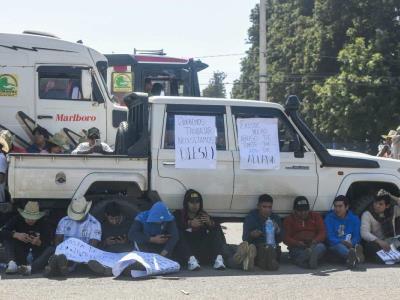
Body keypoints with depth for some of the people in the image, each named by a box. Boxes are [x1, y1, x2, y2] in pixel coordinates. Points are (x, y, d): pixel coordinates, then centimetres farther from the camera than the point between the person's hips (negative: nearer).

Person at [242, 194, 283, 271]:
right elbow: (245, 239, -5)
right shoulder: (251, 218, 4)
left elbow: (280, 239, 9)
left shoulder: (275, 218, 14)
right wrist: (252, 235, -28)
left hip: (273, 248, 3)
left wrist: (277, 230, -13)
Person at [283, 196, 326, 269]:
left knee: (321, 247, -35)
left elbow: (322, 233, 9)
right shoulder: (289, 219, 18)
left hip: (314, 245, 1)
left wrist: (315, 240, -15)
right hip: (297, 247, -1)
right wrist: (297, 243, -16)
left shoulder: (316, 216, 21)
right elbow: (286, 238, 6)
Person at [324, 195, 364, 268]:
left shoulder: (354, 218, 13)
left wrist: (351, 243, -19)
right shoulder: (329, 218, 8)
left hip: (351, 245, 2)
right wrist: (341, 242, -22)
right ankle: (354, 257, -72)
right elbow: (330, 237, -3)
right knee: (339, 246, -37)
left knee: (357, 246, -34)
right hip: (335, 246, -2)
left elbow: (357, 237, 5)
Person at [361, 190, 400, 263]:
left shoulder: (393, 211, 11)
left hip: (391, 243, 3)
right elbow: (364, 233, -15)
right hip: (374, 243, -3)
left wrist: (393, 198, -2)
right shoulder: (367, 214, -2)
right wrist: (379, 242, -30)